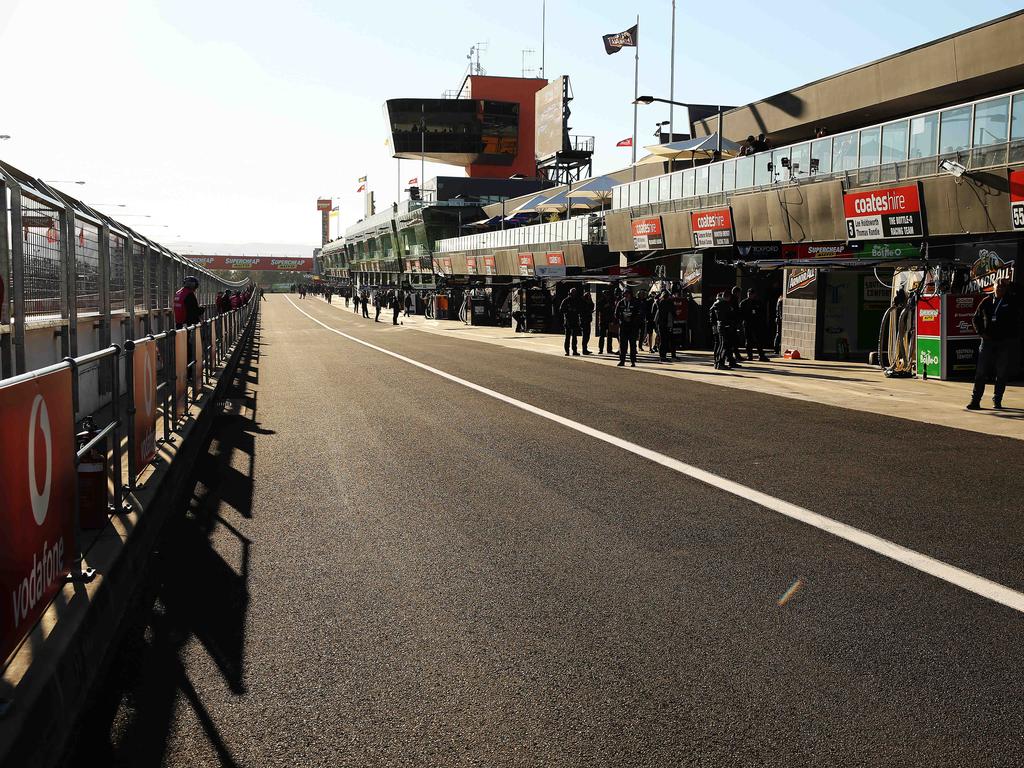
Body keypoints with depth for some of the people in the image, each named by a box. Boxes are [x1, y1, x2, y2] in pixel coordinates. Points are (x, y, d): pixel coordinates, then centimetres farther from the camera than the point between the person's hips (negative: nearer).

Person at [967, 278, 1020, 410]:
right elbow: (977, 318, 14)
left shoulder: (1012, 301, 0)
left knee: (1002, 373, 4)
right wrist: (981, 333, 3)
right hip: (988, 340, 2)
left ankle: (997, 400, 15)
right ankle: (975, 400, 0)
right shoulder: (987, 301, 7)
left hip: (1006, 343, -2)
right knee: (981, 372, -2)